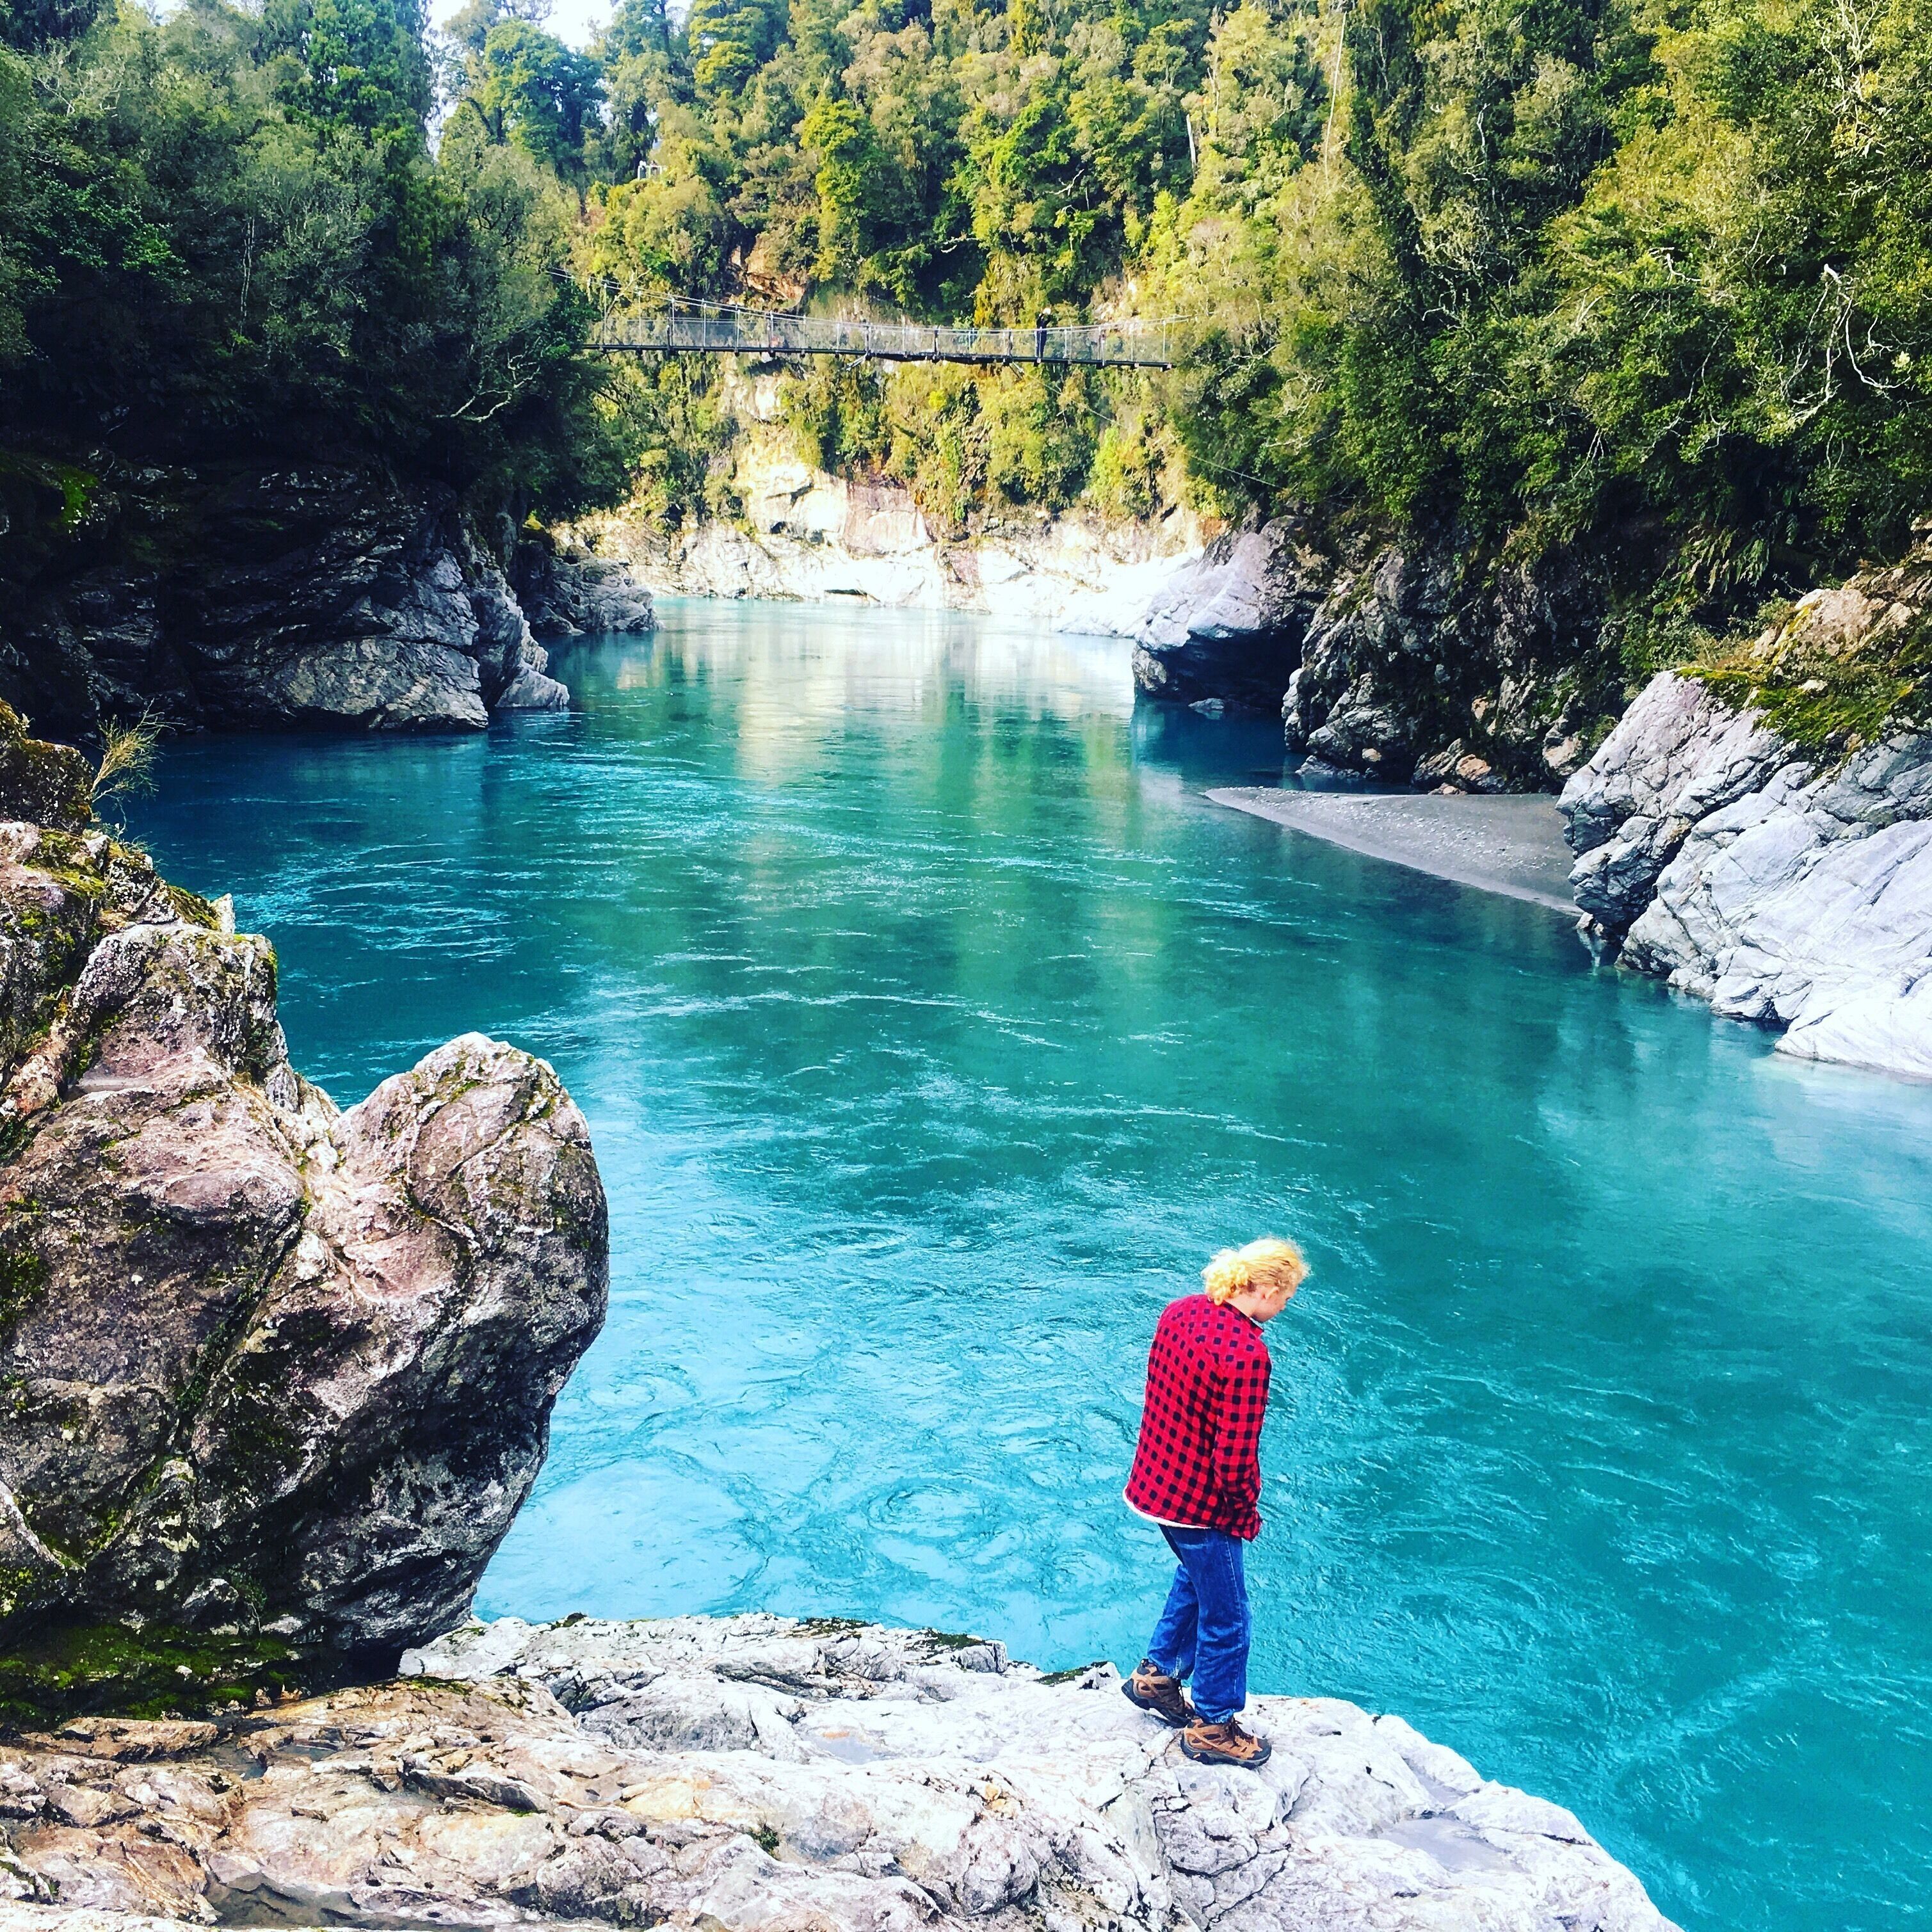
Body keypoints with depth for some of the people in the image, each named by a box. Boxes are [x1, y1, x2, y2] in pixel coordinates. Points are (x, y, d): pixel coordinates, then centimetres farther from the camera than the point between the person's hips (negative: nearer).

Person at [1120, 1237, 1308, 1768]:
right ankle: (1212, 1728, 31)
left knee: (1196, 1576, 33)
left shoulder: (1180, 1312, -4)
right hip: (1200, 1504, -8)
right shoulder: (1246, 1354, -30)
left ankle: (1157, 1675, 48)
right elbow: (1235, 1459, -27)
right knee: (1226, 1618, 14)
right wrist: (1247, 1513, -8)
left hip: (1156, 1480, 8)